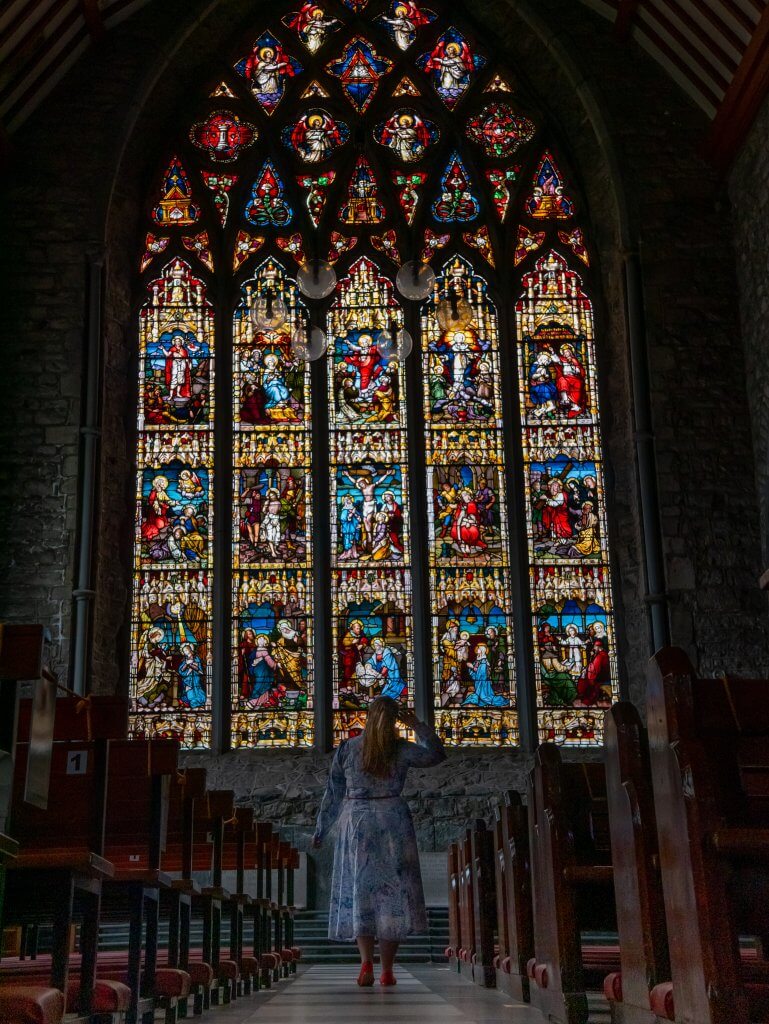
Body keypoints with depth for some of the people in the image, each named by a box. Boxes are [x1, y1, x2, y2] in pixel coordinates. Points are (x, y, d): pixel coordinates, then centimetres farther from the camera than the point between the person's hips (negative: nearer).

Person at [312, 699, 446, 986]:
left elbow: (333, 793, 4)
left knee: (359, 895, 5)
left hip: (356, 824, 1)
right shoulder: (401, 750, -3)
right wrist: (417, 725, 11)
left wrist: (321, 830, 14)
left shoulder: (347, 748, -1)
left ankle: (366, 962, -12)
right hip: (393, 823, 0)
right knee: (392, 894, 6)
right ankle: (387, 971, 6)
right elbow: (437, 754, 14)